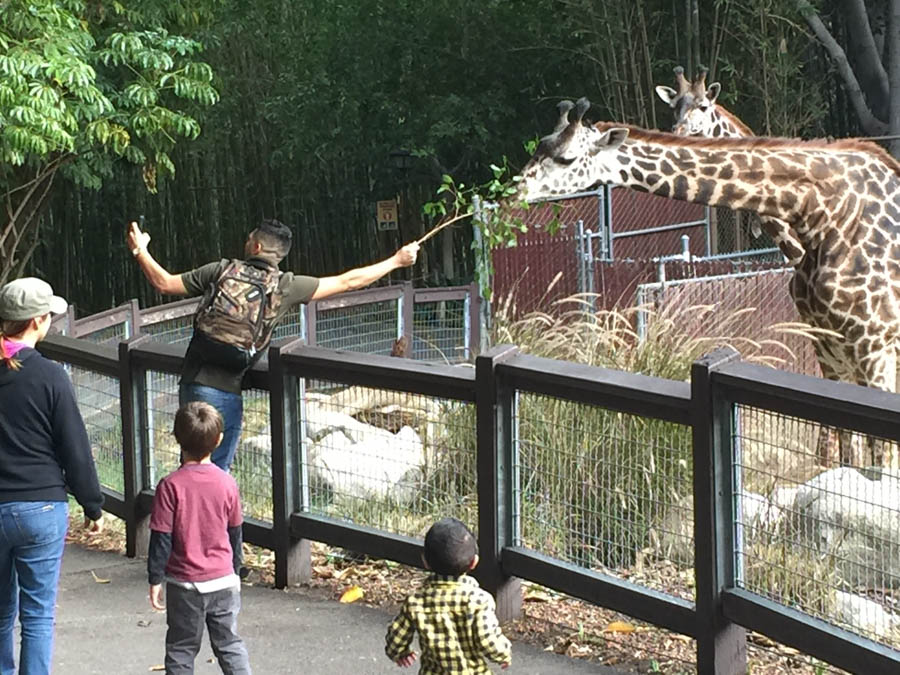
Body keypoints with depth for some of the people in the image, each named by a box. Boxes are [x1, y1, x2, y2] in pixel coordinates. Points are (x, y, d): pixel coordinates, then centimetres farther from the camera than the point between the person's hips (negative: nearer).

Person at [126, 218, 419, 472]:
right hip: (226, 390, -3)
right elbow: (348, 282, 5)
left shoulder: (222, 271, 2)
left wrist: (139, 250, 23)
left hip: (192, 383, 3)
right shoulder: (287, 287, -1)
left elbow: (164, 283, 7)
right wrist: (396, 261, 15)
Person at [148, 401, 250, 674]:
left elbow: (161, 538, -12)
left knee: (181, 649, 9)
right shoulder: (227, 483, -4)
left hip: (185, 584, -3)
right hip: (224, 580, 3)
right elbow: (235, 534, 7)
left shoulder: (170, 486, -15)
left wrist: (155, 580, -2)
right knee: (229, 644, 12)